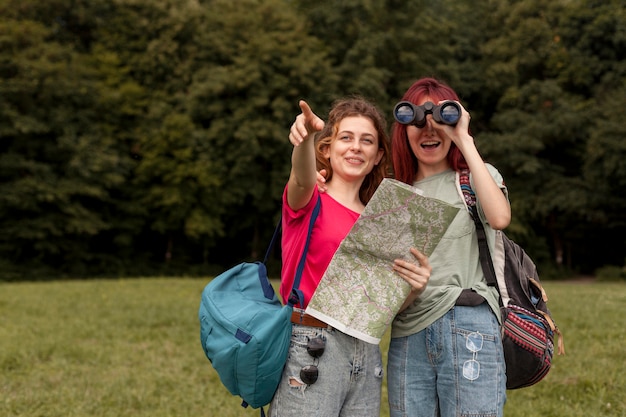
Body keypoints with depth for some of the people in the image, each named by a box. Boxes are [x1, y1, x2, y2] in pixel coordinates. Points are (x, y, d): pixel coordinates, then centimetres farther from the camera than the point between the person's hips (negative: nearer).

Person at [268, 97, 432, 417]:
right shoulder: (308, 202, 0)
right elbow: (303, 178, -26)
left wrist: (414, 286, -8)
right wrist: (305, 137, -46)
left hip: (366, 355, 6)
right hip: (311, 351, -5)